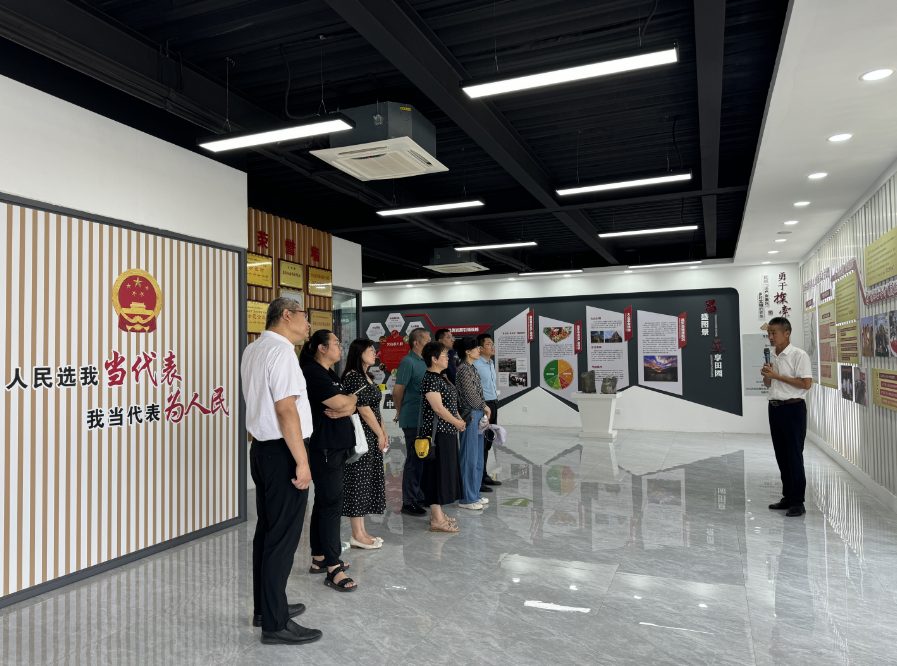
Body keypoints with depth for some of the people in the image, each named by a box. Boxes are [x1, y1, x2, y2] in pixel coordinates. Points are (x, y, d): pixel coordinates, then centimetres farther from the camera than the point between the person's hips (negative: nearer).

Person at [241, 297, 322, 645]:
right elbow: (286, 410, -23)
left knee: (267, 531, 18)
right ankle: (276, 624, 8)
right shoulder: (281, 351, -17)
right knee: (283, 538, -2)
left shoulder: (251, 351, 13)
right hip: (283, 453, -10)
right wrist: (302, 461, -21)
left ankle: (265, 607, 32)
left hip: (262, 448, 10)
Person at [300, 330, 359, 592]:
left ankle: (319, 559, 26)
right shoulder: (312, 373, -13)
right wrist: (351, 399, 1)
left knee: (324, 502, 15)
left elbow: (351, 406, 11)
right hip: (323, 447, -10)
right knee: (332, 504, -9)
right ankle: (333, 570, -4)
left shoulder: (328, 373, 17)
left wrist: (343, 409, -11)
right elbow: (340, 402, -20)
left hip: (336, 446, 10)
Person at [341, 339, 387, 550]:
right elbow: (364, 410, -17)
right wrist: (380, 434, -9)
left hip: (372, 438, 10)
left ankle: (361, 531, 22)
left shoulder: (367, 377, 16)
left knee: (367, 481, 13)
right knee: (358, 481, -3)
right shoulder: (353, 377, -15)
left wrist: (383, 433, 10)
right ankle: (357, 535, 6)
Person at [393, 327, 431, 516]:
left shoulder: (424, 362, 13)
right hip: (413, 420, -9)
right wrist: (400, 412, -1)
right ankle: (409, 502, 7)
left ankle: (417, 496, 29)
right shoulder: (408, 362, -14)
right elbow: (397, 391, -14)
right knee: (414, 459, -3)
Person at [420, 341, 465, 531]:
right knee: (438, 472, -5)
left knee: (444, 471, 15)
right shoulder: (431, 379, -17)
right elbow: (438, 408, -22)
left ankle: (437, 513, 25)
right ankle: (437, 520, 1)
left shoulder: (440, 377, 14)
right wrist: (457, 422, -11)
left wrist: (458, 419, 9)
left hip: (446, 432, 11)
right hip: (438, 433, -10)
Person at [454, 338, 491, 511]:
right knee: (470, 457, -2)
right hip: (470, 415, -10)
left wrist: (484, 412, 5)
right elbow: (471, 396, -17)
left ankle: (475, 494, 26)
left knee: (478, 456, 15)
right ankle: (467, 499, 7)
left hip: (478, 414, 10)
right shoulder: (463, 369, -16)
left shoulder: (472, 368, 14)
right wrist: (485, 408, -1)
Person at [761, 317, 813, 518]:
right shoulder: (772, 357, 13)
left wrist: (777, 375, -17)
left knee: (794, 455, -4)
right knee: (781, 455, 12)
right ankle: (787, 497, 22)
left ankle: (797, 502, 3)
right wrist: (766, 375, -1)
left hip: (792, 408, -8)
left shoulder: (799, 355, -10)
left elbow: (806, 383, -19)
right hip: (774, 408, 8)